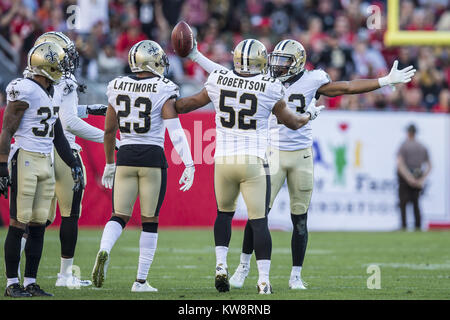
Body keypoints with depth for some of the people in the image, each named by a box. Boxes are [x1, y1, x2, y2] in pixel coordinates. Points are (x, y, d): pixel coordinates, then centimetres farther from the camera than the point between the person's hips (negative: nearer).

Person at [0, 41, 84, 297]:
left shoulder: (51, 93, 14)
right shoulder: (24, 91, -12)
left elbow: (58, 135, 22)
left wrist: (74, 165, 20)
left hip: (46, 162, 8)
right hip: (25, 160, -8)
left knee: (38, 225, 7)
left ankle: (31, 283, 11)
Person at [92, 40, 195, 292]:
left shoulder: (118, 88, 5)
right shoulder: (163, 91, -8)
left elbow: (109, 131, 11)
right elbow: (175, 131, -15)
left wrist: (109, 164, 22)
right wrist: (189, 165, -13)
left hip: (126, 157, 3)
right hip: (153, 158, -3)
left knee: (120, 215, 10)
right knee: (150, 221, 7)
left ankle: (104, 251, -21)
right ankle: (141, 280, 6)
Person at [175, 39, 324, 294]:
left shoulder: (219, 82, 1)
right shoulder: (269, 88, -5)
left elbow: (191, 103, 17)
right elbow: (293, 122, 8)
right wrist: (309, 114, 29)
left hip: (224, 161, 3)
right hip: (254, 163, -3)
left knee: (224, 213, 23)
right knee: (259, 222, 1)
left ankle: (221, 265, 10)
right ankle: (264, 280, -2)